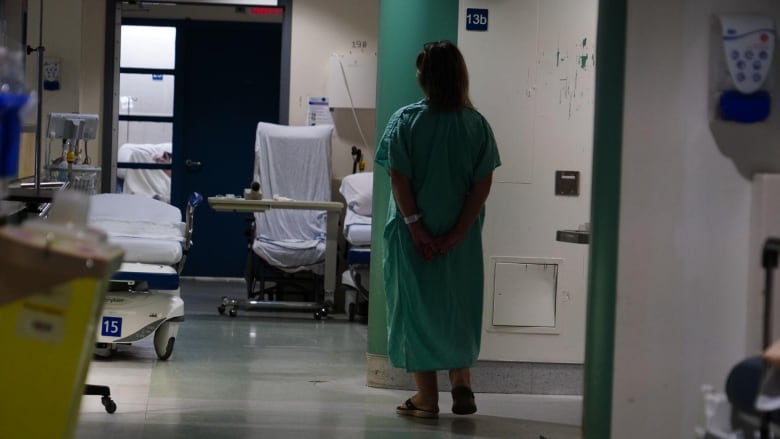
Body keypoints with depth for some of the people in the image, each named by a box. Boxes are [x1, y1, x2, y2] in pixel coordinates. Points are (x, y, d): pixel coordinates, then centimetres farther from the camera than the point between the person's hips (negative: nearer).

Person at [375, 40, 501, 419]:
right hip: (461, 237, 2)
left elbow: (398, 178, -11)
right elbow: (483, 184, -6)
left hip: (414, 234, -2)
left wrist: (416, 227, -9)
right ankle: (461, 384, 17)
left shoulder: (406, 120, -8)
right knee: (459, 306, 19)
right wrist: (456, 233, -6)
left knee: (417, 307, 8)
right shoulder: (476, 124, -2)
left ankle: (427, 398, 10)